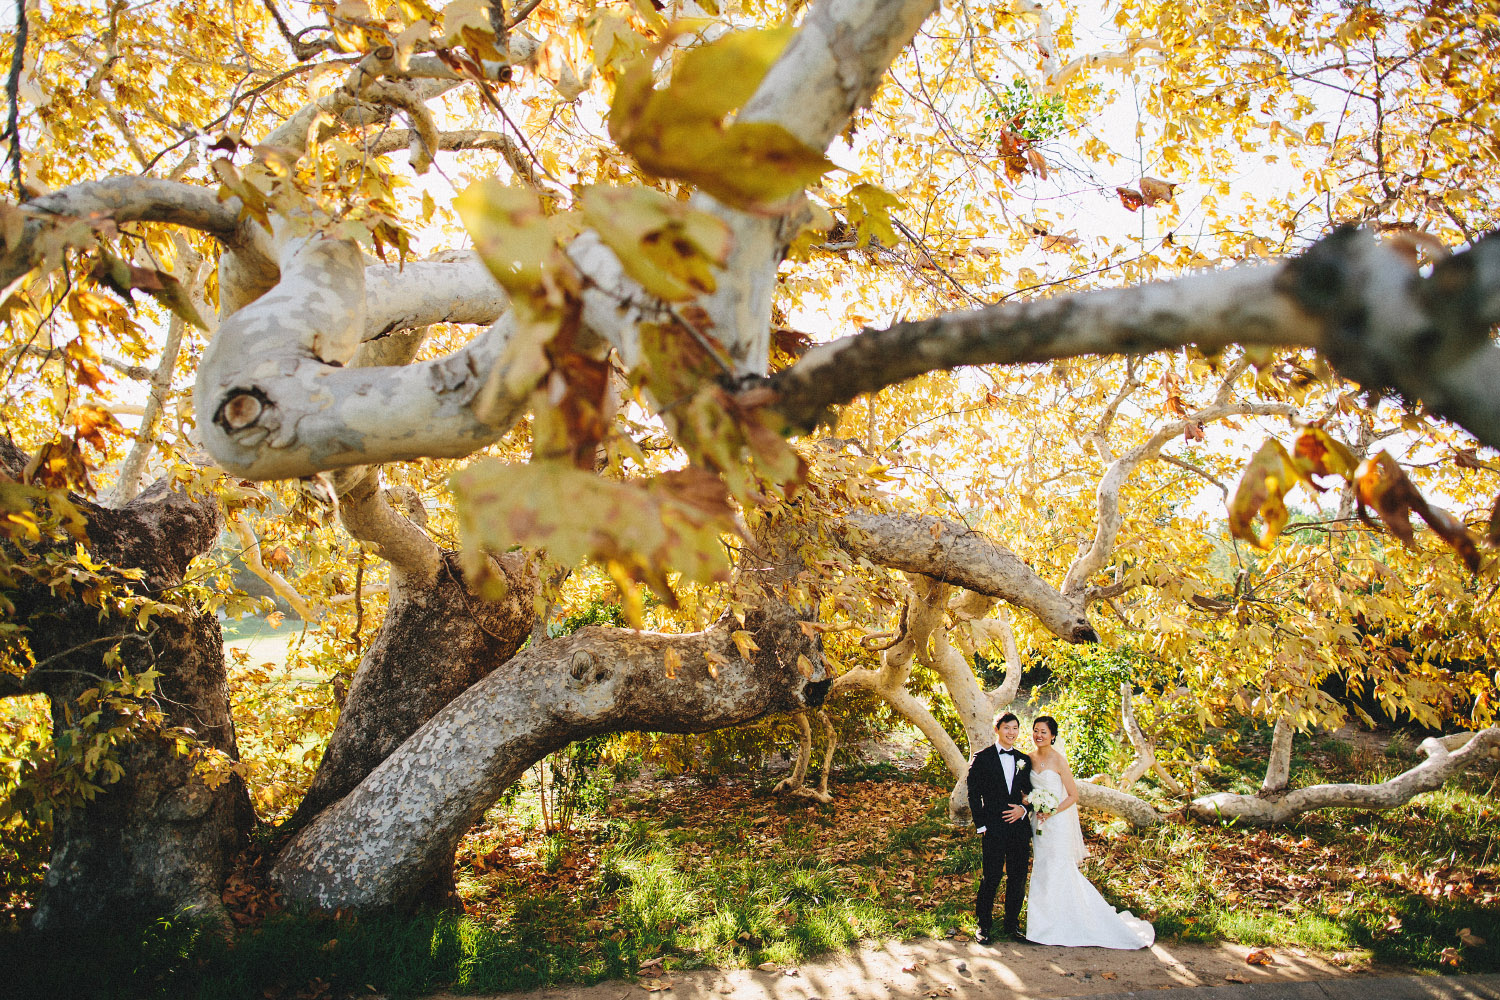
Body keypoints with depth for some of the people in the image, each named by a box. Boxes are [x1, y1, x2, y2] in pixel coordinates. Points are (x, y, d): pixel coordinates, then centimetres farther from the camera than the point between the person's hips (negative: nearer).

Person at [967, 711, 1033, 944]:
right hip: (994, 828, -4)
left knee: (1018, 878, 9)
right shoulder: (981, 758, -1)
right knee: (992, 877, -2)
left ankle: (1012, 924, 24)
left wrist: (1024, 809, -6)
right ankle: (983, 925, 14)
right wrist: (981, 824, -6)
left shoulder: (1024, 760, 12)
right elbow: (973, 795, -1)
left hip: (1019, 827, 4)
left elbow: (1031, 794, 15)